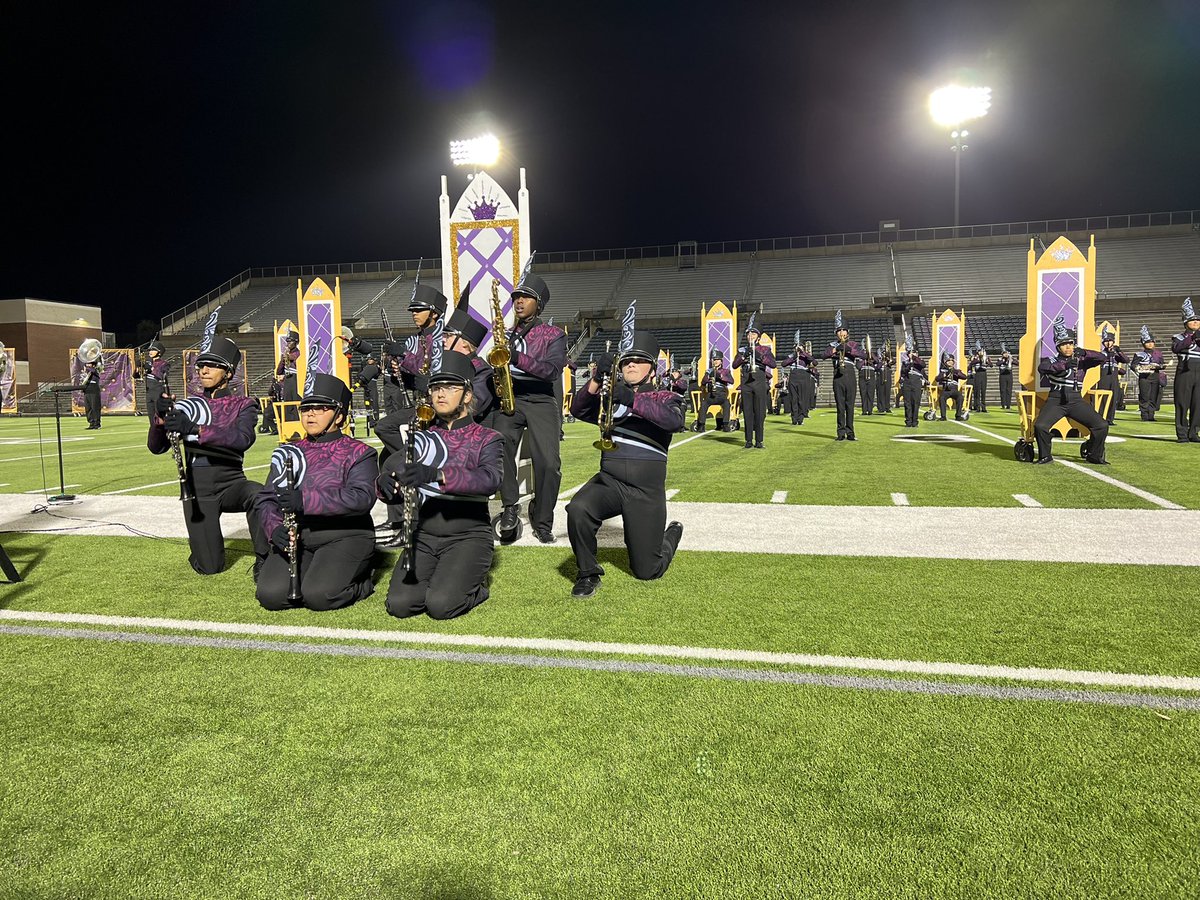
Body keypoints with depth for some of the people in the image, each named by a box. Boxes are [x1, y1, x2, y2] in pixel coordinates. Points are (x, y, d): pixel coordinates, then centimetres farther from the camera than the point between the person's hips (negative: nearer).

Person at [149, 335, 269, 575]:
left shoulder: (243, 406, 4)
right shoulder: (186, 406, 11)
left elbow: (244, 439, -19)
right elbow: (156, 447, 3)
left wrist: (194, 429, -31)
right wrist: (161, 417, -18)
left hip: (230, 481, -1)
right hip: (197, 488, 2)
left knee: (258, 494, -38)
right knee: (209, 567, -6)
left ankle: (264, 561, -20)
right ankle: (200, 543, 31)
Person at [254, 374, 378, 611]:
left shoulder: (358, 453, 0)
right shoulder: (289, 453, 17)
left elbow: (362, 497, -17)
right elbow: (266, 498, 11)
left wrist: (306, 500, -26)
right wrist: (275, 528, -12)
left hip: (344, 537, -4)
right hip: (297, 538, 4)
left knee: (318, 596, -25)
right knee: (271, 595, -18)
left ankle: (362, 580, 4)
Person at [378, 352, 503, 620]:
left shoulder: (487, 439, 0)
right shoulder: (421, 437, 12)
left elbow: (490, 480, -22)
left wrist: (436, 474, -38)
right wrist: (386, 483, -22)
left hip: (468, 535, -4)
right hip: (423, 535, 4)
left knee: (440, 605, -23)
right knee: (400, 604, -16)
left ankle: (477, 586, 8)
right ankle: (440, 580, 13)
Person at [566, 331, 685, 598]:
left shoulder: (666, 398, 5)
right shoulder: (611, 396, 13)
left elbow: (674, 420, -19)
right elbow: (578, 409, -4)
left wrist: (631, 399, -32)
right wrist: (598, 379, -21)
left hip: (646, 489, -2)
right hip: (609, 480, 2)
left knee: (647, 571, 3)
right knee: (578, 509, -32)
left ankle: (672, 533, 36)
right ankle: (588, 574, -8)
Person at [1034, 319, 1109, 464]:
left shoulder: (1081, 360, 12)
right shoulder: (1052, 360, 4)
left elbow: (1102, 358, -2)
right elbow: (1041, 367, -19)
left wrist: (1085, 353, -19)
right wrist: (1064, 364, -32)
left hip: (1076, 401, 2)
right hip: (1055, 401, -2)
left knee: (1102, 425, -12)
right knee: (1040, 426, -26)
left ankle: (1094, 455, 11)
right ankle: (1045, 456, -2)